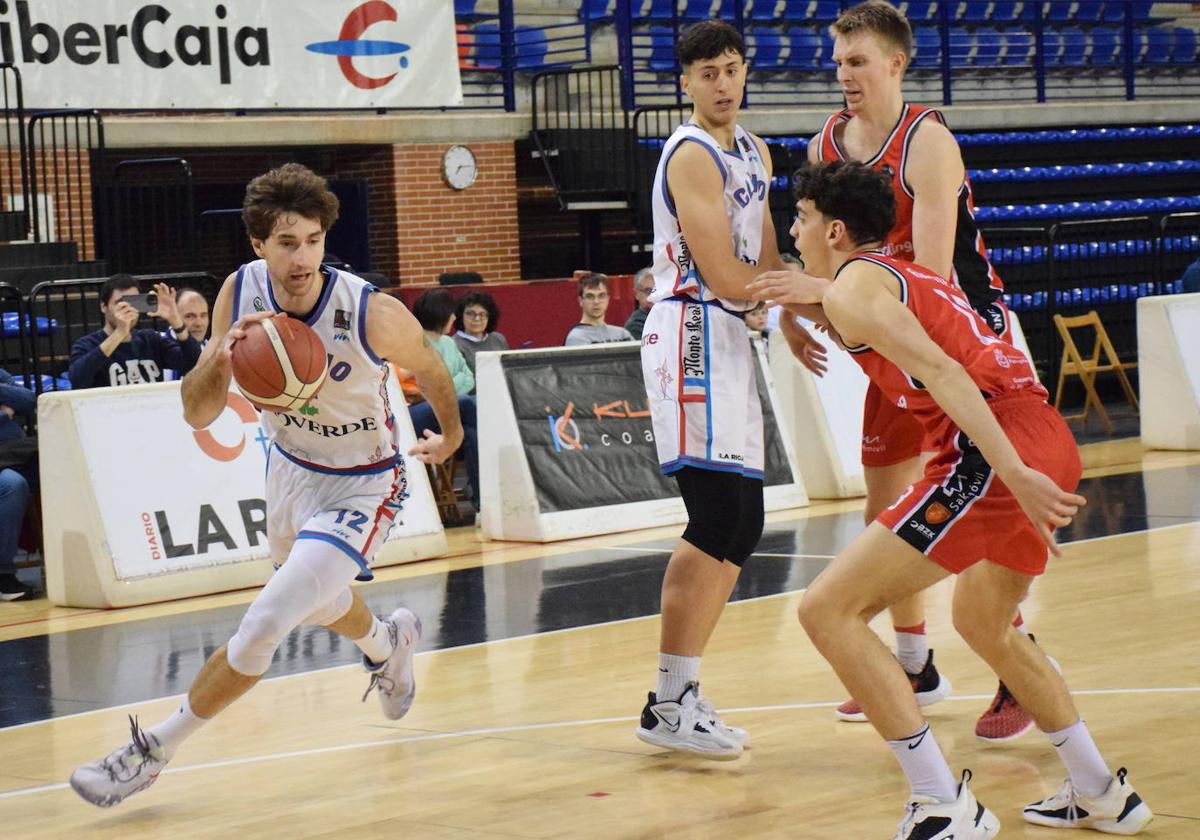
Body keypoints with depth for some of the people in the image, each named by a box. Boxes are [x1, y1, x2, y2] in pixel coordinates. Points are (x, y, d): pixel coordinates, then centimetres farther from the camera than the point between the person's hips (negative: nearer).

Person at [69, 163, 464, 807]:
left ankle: (153, 751, 0)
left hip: (359, 487, -6)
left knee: (263, 625, -17)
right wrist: (221, 356, -36)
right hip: (289, 469, 6)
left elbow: (429, 368, -6)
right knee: (316, 602, 30)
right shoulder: (241, 293, -18)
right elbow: (196, 415, -15)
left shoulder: (372, 314, -30)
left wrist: (451, 435, 12)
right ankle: (388, 643, 65)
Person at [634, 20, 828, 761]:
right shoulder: (693, 156, -12)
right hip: (691, 333, -10)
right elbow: (725, 278, -17)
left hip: (727, 338, 10)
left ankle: (681, 696, 15)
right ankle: (670, 705, -10)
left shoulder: (755, 153, 17)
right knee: (719, 520, -14)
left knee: (739, 527, 9)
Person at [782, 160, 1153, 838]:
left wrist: (1014, 475, -25)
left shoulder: (851, 285, 1)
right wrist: (805, 295, 61)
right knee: (984, 623, 32)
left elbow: (938, 369, -15)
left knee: (828, 609, -7)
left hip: (994, 452, -10)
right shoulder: (907, 275, 27)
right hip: (1050, 440, 10)